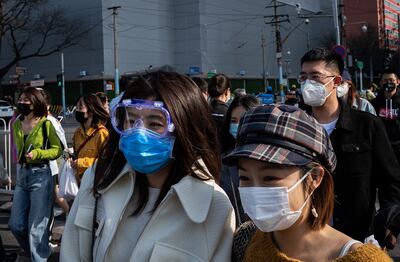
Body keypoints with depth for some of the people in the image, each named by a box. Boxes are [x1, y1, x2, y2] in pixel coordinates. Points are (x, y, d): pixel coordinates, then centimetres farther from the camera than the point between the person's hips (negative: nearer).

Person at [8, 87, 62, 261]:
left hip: (41, 176, -6)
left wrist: (37, 153, -16)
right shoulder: (17, 124, 8)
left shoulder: (45, 124, -8)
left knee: (36, 227, -1)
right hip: (22, 175, 6)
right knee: (16, 224, 9)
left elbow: (57, 150, -4)